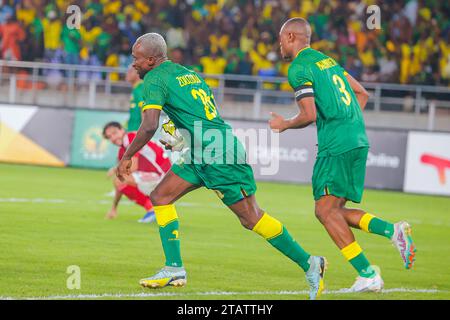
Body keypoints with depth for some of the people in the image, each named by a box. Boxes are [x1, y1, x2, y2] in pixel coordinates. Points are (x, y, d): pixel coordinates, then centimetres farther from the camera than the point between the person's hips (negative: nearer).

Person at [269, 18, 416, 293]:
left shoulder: (299, 69, -6)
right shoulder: (327, 60, 21)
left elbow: (309, 115, -14)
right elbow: (362, 94, 24)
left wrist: (284, 125, 4)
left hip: (336, 146, -9)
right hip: (359, 141, 9)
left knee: (326, 210, -9)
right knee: (335, 211, 12)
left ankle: (368, 275, -17)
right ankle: (394, 230, -5)